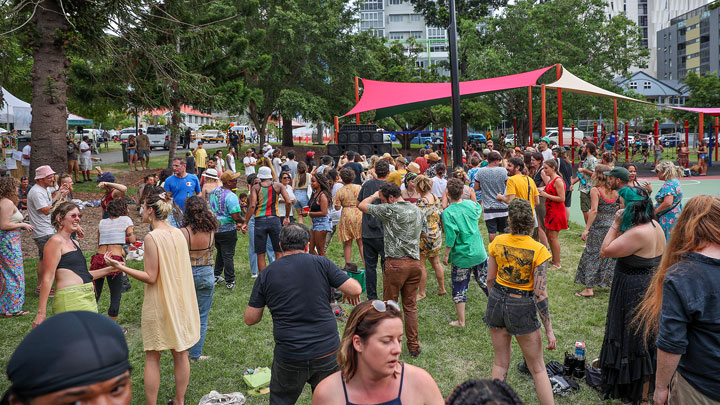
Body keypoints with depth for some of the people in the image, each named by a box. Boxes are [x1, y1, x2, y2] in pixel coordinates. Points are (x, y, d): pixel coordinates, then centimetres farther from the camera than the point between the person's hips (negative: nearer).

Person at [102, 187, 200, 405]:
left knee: (152, 357, 7)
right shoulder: (179, 233, 3)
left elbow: (151, 277, -17)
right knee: (181, 354, 14)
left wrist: (120, 267, -14)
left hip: (159, 304, -6)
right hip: (181, 301, 6)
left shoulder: (152, 238, -17)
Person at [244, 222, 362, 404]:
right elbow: (356, 289, -8)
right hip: (327, 352, 0)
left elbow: (250, 319, 2)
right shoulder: (321, 263, -5)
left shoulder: (266, 274, -1)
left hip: (288, 356, 0)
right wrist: (349, 294, 15)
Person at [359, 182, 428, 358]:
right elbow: (424, 232, 19)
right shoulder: (417, 210, 9)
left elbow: (362, 206, -5)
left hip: (396, 263, -6)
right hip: (415, 263, 6)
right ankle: (414, 346, 18)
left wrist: (375, 195, 11)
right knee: (410, 306, 13)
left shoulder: (390, 210, -12)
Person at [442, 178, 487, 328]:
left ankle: (461, 321, 15)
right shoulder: (471, 204, -2)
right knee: (486, 283, 20)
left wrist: (446, 255, -8)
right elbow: (479, 210, 23)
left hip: (462, 257, -4)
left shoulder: (448, 212, -17)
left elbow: (450, 237, -19)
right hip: (479, 253, 4)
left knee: (459, 288, 8)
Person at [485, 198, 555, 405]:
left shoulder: (497, 242, -7)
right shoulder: (538, 250, -18)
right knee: (538, 369, 12)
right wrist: (549, 330, -9)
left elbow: (490, 279, 3)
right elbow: (540, 294, -17)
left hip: (497, 302, 4)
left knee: (500, 362, 19)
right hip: (523, 308, -3)